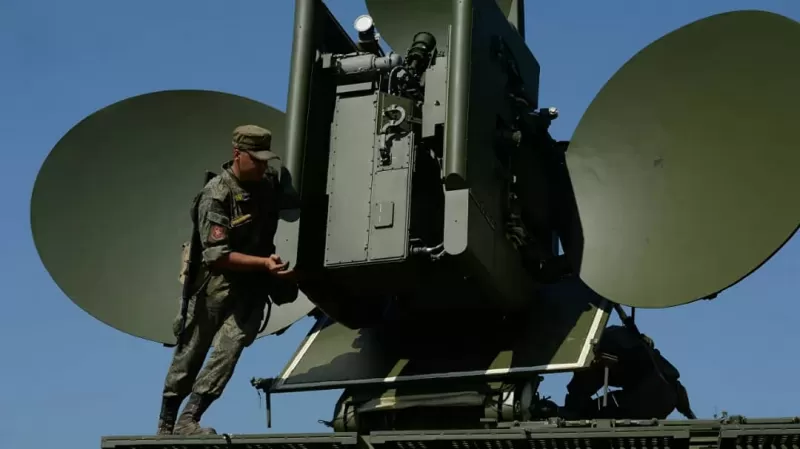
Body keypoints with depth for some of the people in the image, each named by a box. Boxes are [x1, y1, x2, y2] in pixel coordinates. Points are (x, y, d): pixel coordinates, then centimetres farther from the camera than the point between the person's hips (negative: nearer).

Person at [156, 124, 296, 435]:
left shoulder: (269, 184, 2)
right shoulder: (216, 196, -18)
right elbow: (217, 256, -23)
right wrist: (264, 263, -31)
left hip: (253, 285, 4)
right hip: (216, 284, -4)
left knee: (228, 351, -14)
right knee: (190, 355, 7)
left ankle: (188, 421, -15)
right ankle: (166, 425, 21)